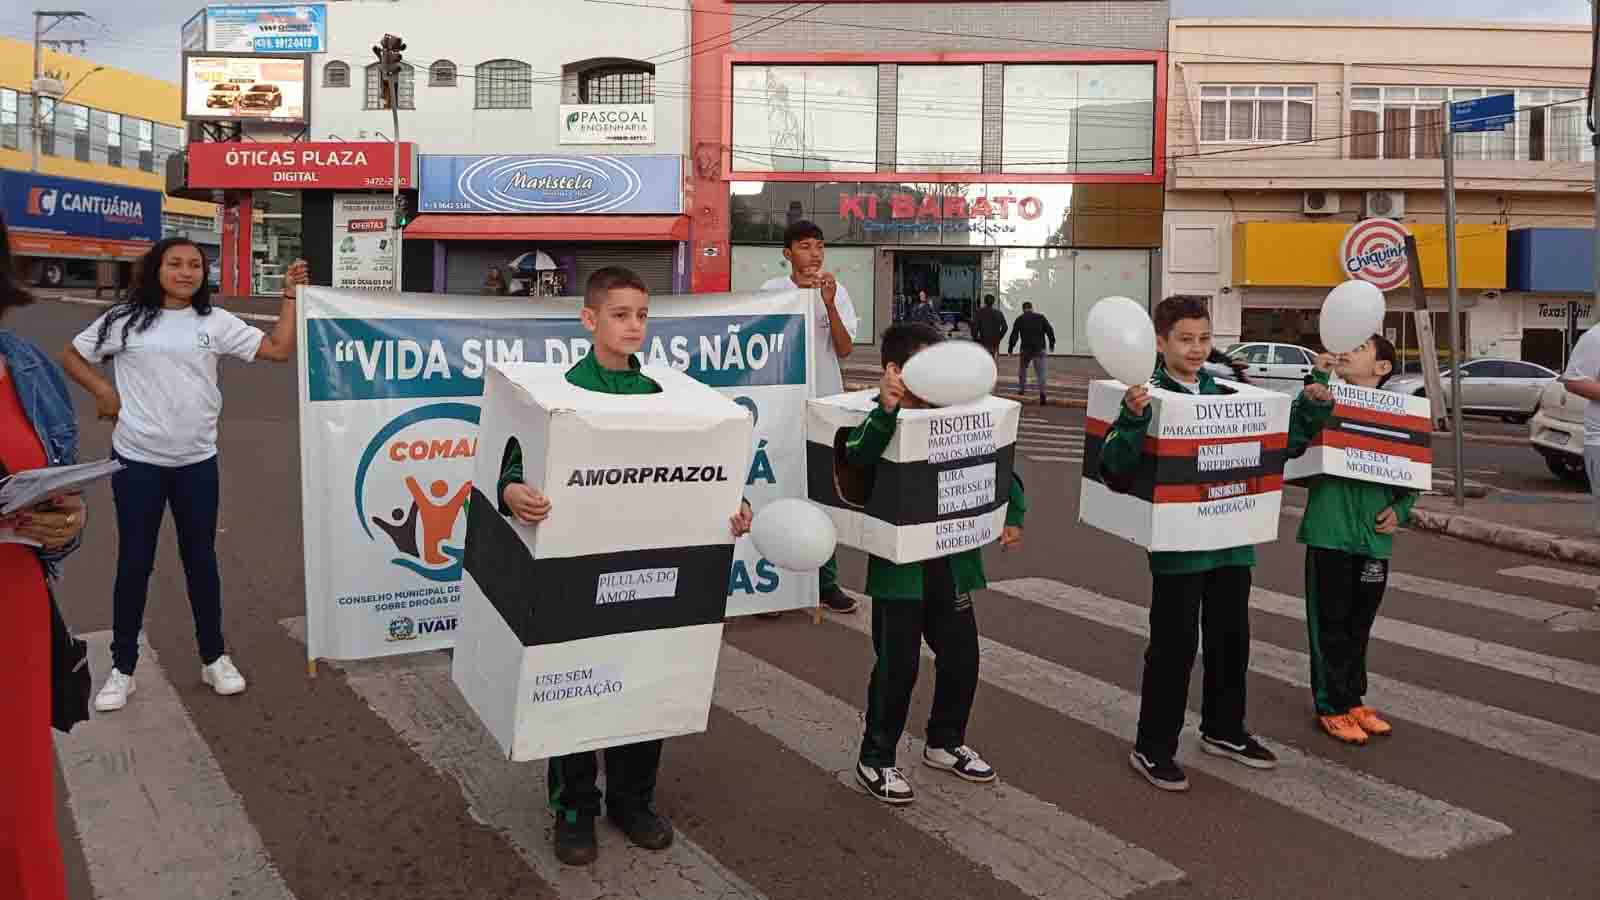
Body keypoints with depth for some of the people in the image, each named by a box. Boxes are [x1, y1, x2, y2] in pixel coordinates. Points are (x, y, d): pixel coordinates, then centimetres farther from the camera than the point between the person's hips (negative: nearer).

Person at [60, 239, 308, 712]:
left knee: (201, 559, 11)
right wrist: (104, 392, -4)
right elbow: (71, 356, 9)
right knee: (134, 563, 7)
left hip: (197, 461, 2)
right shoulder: (126, 319, -2)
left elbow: (280, 349, -4)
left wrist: (290, 293, -7)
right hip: (137, 460, -1)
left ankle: (214, 658, 25)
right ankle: (122, 668, 20)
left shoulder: (216, 322, 1)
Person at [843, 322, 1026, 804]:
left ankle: (945, 743, 39)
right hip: (899, 566, -6)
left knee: (961, 656, 16)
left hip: (952, 562, 6)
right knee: (897, 665, 2)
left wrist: (1013, 515, 1)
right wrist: (887, 410, -43)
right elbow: (857, 457, -34)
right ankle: (876, 759, 20)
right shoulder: (880, 425, -12)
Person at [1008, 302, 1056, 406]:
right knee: (1041, 372, -2)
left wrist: (1011, 347, 7)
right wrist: (1052, 344, 13)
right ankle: (1043, 393, -17)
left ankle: (1022, 389, 28)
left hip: (1026, 349, 0)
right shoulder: (1041, 317, 6)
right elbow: (1050, 331, 3)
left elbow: (1014, 335, -1)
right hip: (1040, 348, 0)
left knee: (1022, 368, 23)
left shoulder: (1019, 319, 3)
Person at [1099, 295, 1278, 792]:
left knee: (1231, 638, 18)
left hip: (1231, 540, 6)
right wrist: (1133, 419, -37)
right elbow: (1114, 469, -22)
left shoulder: (1226, 394, 7)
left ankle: (1224, 731, 38)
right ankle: (1152, 748, 15)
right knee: (1173, 646, 1)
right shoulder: (1148, 396, -11)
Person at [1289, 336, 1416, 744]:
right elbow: (1293, 443, -19)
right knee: (1331, 623, 5)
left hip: (1374, 537, 3)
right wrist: (1311, 395, -26)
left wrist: (1401, 509, -2)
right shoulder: (1323, 402, -4)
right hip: (1329, 531, -3)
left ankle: (1354, 699, 30)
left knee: (1359, 625, 16)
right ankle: (1332, 706, 17)